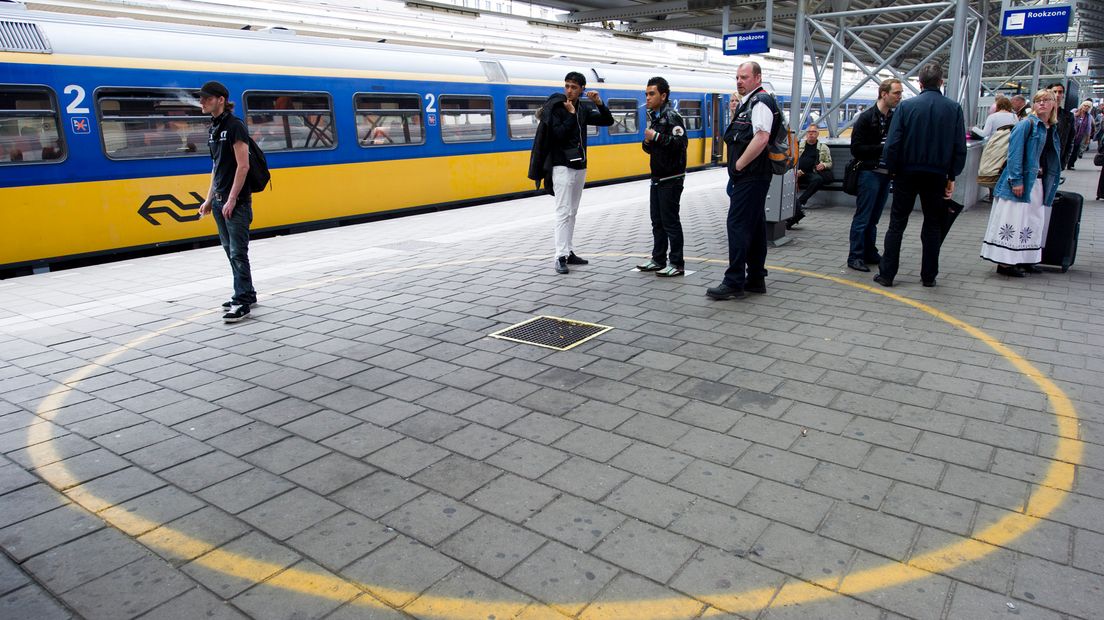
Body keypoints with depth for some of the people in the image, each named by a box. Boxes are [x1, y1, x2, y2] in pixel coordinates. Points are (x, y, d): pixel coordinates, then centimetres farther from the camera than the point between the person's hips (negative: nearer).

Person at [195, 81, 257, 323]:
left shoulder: (235, 126, -11)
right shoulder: (213, 129, 14)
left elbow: (243, 166, -16)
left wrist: (232, 200, -19)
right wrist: (209, 199, 16)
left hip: (236, 202, -9)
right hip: (219, 201, 9)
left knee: (237, 252, -6)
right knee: (230, 251, 12)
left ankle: (242, 302, -1)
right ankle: (247, 294, 22)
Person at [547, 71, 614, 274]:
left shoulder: (584, 109, 9)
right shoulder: (557, 108, -8)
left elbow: (608, 121, 8)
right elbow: (558, 134, -20)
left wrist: (599, 103, -7)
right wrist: (571, 114, -19)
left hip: (580, 167, 7)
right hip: (563, 167, -7)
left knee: (572, 212, 10)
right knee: (563, 212, -10)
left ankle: (569, 252, 16)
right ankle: (561, 257, -10)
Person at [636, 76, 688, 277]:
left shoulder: (671, 116, -12)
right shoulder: (653, 116, 15)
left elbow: (681, 142, -24)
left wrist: (657, 137, -23)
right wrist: (647, 142, 1)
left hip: (671, 178, -9)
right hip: (657, 177, 9)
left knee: (670, 221, -5)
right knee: (657, 220, 13)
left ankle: (677, 264, 2)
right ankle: (658, 260, 23)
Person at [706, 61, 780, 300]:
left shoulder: (760, 101, -12)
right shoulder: (746, 103, 19)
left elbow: (761, 138, -24)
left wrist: (739, 165, -17)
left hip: (751, 177, -10)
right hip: (751, 177, 10)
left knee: (738, 225, -10)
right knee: (755, 226, 12)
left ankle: (734, 283, -7)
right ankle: (756, 279, 19)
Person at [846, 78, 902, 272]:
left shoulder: (895, 118, 10)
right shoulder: (866, 118, -8)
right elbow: (856, 149, -12)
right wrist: (882, 148, -18)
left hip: (886, 174, 6)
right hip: (870, 173, -6)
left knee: (873, 218, 13)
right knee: (862, 217, -3)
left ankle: (870, 253, 20)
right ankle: (855, 256, 2)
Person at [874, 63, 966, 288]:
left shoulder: (906, 106, -7)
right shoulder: (954, 108, -2)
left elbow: (892, 144, -12)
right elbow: (960, 147, -2)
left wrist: (892, 169, 2)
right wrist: (952, 177, 7)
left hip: (907, 174, -1)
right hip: (937, 175, 1)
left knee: (897, 224, 6)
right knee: (933, 226, 12)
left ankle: (887, 274, 4)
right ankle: (928, 276, 15)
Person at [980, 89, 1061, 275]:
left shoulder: (1052, 129, 15)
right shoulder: (1026, 124, -8)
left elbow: (1053, 158, 19)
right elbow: (1015, 153, -14)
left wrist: (1050, 184, 13)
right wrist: (1016, 180, -21)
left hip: (1038, 183, 8)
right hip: (1021, 182, -8)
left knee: (1032, 223, 12)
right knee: (1013, 221, -7)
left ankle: (1024, 260, 21)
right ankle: (1004, 263, -4)